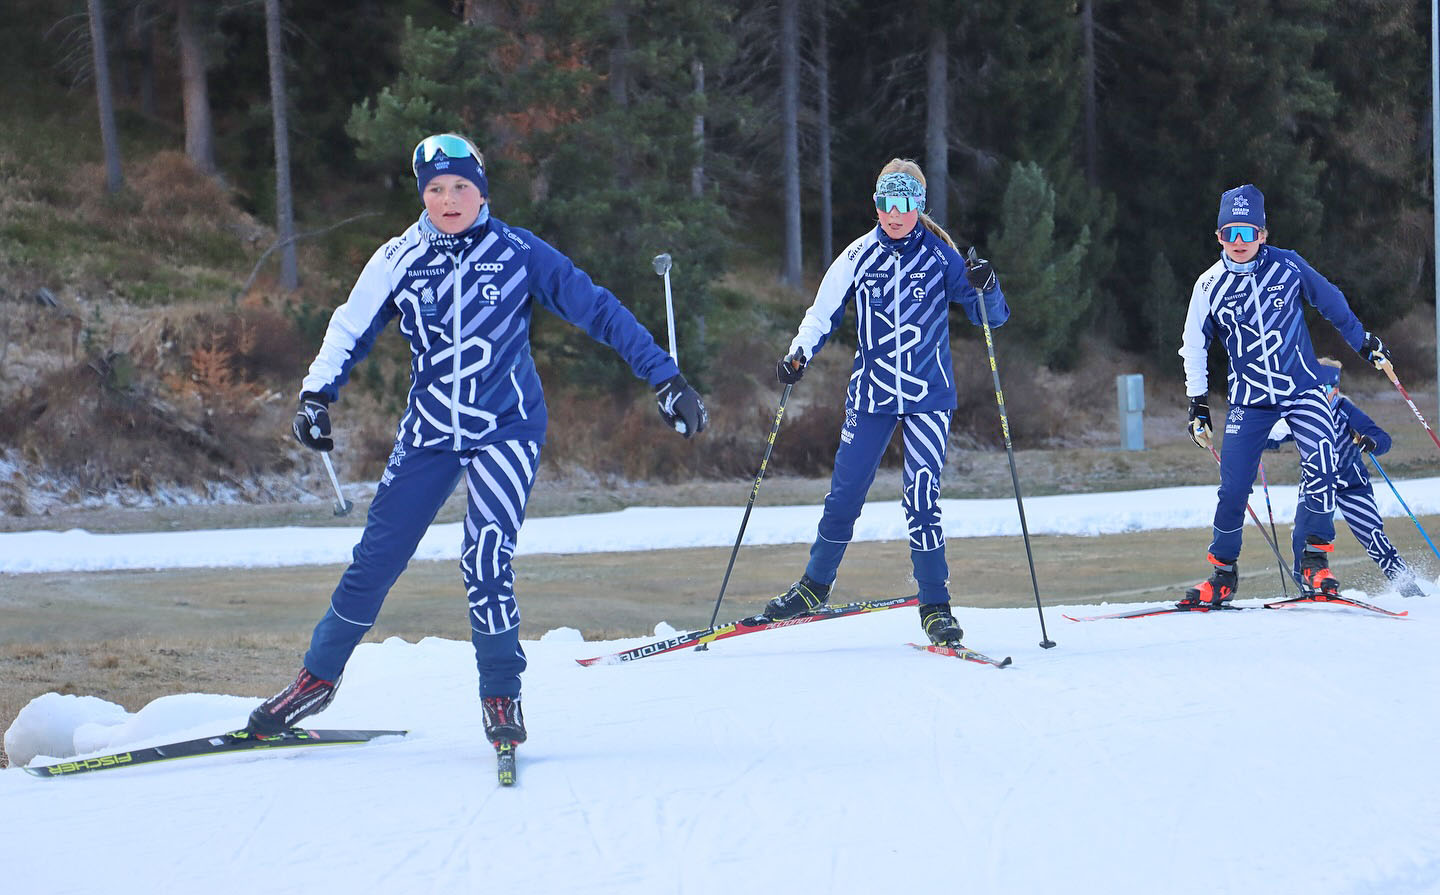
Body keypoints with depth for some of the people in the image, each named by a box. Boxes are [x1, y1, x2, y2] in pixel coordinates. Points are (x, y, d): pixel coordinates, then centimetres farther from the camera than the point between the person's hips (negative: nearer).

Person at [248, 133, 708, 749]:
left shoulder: (518, 254, -5)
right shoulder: (399, 260, 1)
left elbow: (597, 311, -4)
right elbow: (350, 330, 10)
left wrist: (665, 379, -7)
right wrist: (316, 395, -5)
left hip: (506, 431, -3)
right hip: (428, 436, 3)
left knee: (486, 561, -18)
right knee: (376, 559, 3)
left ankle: (502, 698, -2)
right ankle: (317, 678, 22)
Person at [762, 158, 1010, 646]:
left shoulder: (940, 257, -3)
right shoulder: (858, 257, 1)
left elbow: (992, 316, -3)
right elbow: (824, 313, 9)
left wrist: (986, 288, -24)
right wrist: (799, 354, -7)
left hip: (928, 397, -2)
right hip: (871, 394, 2)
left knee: (922, 500, -11)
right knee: (844, 494, 5)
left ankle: (935, 606, -2)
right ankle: (814, 586, 25)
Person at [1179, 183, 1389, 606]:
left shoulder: (1288, 266, -5)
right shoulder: (1210, 286, -3)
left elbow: (1330, 301, 13)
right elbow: (1194, 346, 9)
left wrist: (1364, 341, 22)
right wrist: (1198, 405, 7)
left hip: (1303, 389, 0)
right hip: (1249, 401, 1)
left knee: (1320, 468, -22)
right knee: (1233, 488, -7)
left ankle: (1314, 562, -15)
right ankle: (1222, 575, 11)